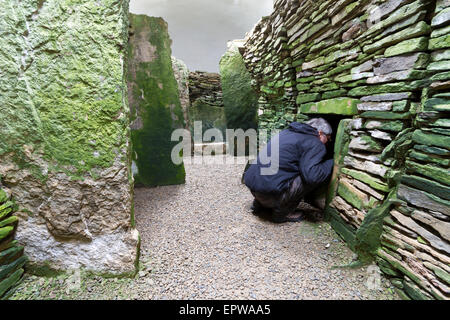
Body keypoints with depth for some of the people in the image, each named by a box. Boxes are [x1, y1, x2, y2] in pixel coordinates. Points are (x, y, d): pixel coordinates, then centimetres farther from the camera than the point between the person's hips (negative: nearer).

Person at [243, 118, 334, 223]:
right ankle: (281, 213, 4)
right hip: (269, 191, -9)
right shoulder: (315, 144, -4)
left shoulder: (288, 132, 21)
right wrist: (332, 163, -1)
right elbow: (312, 176, -20)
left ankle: (260, 205, 22)